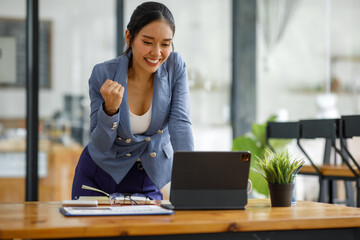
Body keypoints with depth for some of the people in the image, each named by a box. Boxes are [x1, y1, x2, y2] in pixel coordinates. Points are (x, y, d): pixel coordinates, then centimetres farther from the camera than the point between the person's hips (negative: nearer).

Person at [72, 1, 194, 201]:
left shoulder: (175, 66, -14)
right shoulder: (103, 74, -20)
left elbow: (180, 124, -21)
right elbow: (101, 145, -15)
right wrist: (110, 108, -35)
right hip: (99, 176, -1)